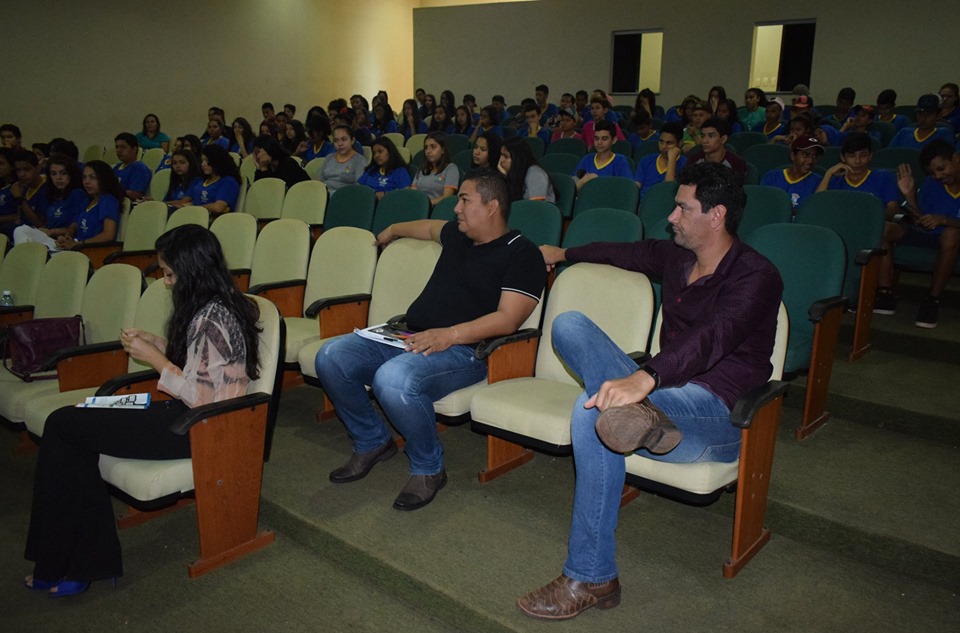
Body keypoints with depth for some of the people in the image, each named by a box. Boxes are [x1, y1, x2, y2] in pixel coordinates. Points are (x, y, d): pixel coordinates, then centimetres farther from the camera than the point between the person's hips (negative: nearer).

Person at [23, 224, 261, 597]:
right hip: (190, 413, 10)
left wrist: (154, 359, -13)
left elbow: (203, 397, -22)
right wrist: (157, 343, 6)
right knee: (68, 425, -2)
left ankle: (55, 566, 9)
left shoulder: (212, 320, -21)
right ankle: (89, 561, 1)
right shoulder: (215, 307, 9)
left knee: (62, 427, -6)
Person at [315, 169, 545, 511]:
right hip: (410, 337, 8)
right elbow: (429, 226, 46)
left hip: (463, 349, -8)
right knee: (331, 357, -9)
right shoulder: (456, 235, 21)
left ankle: (428, 469, -11)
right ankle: (372, 442, 10)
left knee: (393, 378, -36)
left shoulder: (521, 253, -4)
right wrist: (393, 230, 57)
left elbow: (507, 319, -16)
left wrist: (450, 335, -25)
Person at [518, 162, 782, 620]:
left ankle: (591, 579, -25)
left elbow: (714, 337, -29)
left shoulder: (755, 277, -11)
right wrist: (565, 254, 47)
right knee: (569, 323, -7)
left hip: (717, 414, -8)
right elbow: (630, 253, 32)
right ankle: (635, 412, -36)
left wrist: (644, 378, -46)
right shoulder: (676, 258, 13)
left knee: (593, 409, -34)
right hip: (659, 391, 8)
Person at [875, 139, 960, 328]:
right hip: (932, 237, 5)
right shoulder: (931, 185, 5)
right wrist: (910, 196, -8)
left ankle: (932, 301, -31)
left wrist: (943, 220, -32)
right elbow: (923, 225, 2)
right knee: (885, 228, -14)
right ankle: (885, 295, -22)